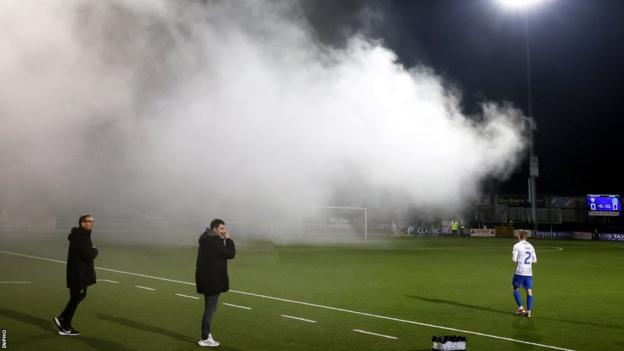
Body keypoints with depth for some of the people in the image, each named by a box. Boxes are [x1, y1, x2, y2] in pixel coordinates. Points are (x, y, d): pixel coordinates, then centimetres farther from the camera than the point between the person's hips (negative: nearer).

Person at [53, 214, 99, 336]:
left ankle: (62, 319, 27)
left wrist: (92, 251, -4)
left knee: (80, 296, 18)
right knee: (75, 298, 0)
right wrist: (95, 251, -9)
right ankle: (65, 328, 11)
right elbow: (88, 255, -28)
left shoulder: (83, 235, 13)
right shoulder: (80, 237, -21)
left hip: (81, 273, 10)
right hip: (78, 274, -10)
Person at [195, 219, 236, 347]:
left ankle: (207, 334, 26)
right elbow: (231, 254, -16)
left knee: (209, 308, 18)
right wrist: (228, 239, -9)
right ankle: (205, 339, 2)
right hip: (212, 280, -10)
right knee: (210, 308, -3)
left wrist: (224, 240, 9)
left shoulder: (206, 240, 12)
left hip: (207, 278, 10)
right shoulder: (214, 241, -20)